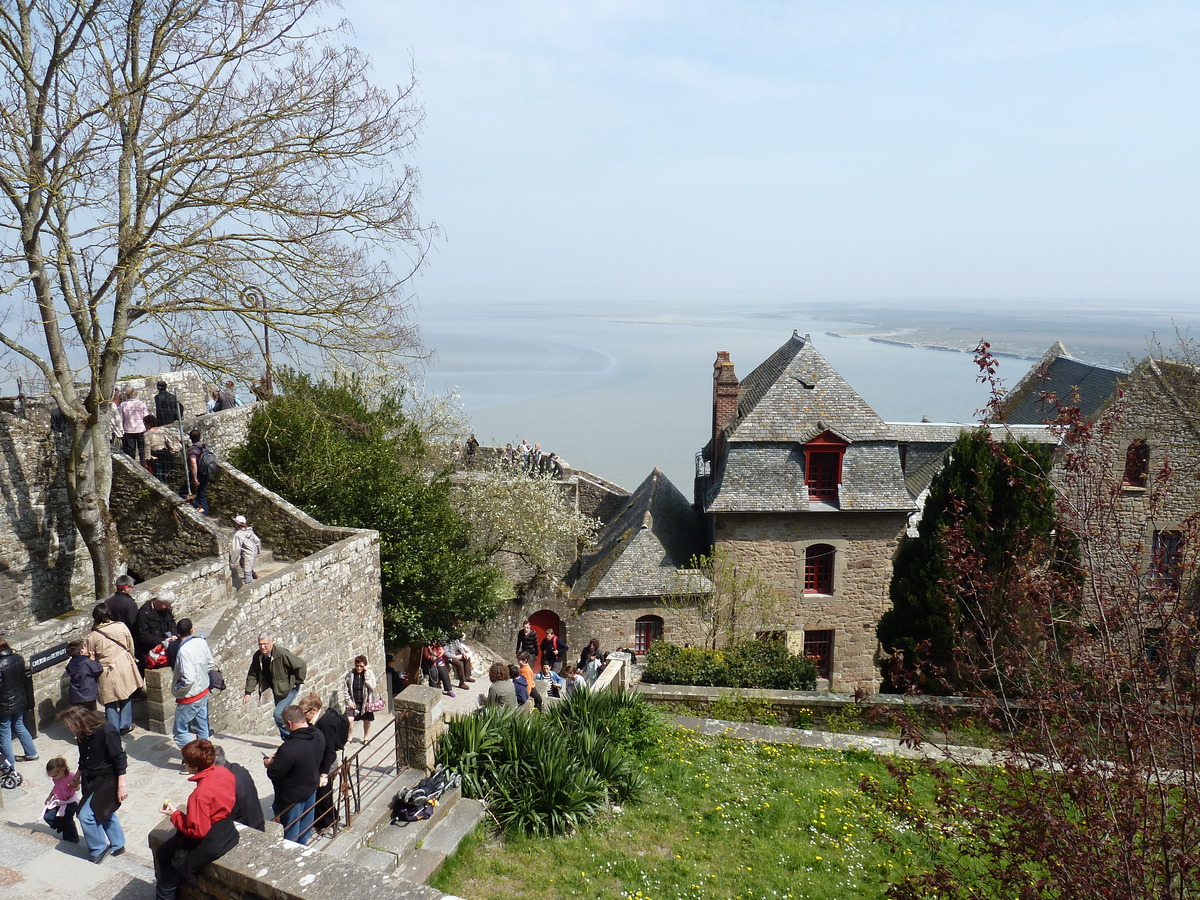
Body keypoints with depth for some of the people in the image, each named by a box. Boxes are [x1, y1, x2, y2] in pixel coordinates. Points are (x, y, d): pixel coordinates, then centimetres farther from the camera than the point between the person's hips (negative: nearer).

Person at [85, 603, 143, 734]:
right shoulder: (121, 627, -7)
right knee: (126, 697, 17)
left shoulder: (92, 636, -10)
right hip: (124, 667, 1)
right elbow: (131, 648, 4)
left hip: (107, 673, -1)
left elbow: (92, 658, -1)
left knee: (110, 703, 9)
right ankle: (125, 725, 25)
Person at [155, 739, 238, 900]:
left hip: (209, 845, -9)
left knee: (166, 886, 11)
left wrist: (175, 815, -12)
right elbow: (230, 801, 9)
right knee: (162, 852, 25)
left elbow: (197, 831, -24)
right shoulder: (224, 772, -8)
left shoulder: (200, 795, -31)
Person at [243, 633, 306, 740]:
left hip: (289, 689, -7)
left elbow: (302, 666, -24)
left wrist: (297, 682, -16)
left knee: (278, 714, -18)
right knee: (281, 714, 14)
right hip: (277, 689, 7)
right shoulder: (258, 656, -7)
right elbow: (252, 675, 3)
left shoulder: (283, 653, -28)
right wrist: (248, 692, -5)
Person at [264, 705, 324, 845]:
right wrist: (279, 757, 7)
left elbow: (274, 773, -26)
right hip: (312, 788, 7)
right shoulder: (319, 736, -12)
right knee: (305, 824, 27)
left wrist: (269, 764, -4)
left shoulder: (290, 747, -37)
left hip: (292, 795, -7)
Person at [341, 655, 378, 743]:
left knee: (367, 720, 11)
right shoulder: (350, 674, -8)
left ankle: (365, 738, 33)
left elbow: (372, 686, -21)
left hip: (366, 701, 1)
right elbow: (345, 689, -2)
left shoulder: (369, 673, -8)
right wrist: (349, 702, -8)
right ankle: (349, 738, 10)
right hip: (353, 702, -1)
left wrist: (366, 673, -23)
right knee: (350, 720, -13)